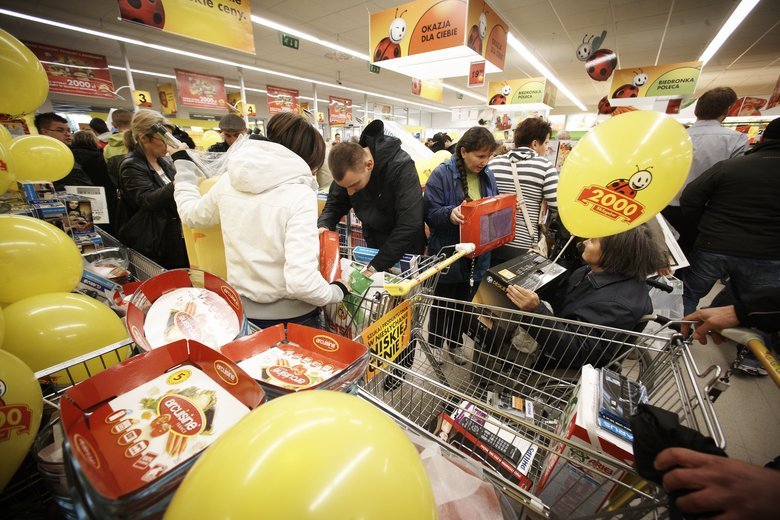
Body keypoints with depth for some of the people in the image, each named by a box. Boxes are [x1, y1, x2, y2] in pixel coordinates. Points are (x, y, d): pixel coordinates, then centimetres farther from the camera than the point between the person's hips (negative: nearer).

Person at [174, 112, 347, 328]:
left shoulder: (229, 180, -4)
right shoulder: (300, 195, -22)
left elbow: (190, 213, 18)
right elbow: (302, 282, -30)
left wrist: (182, 165, 33)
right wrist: (337, 292, -10)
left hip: (240, 311, 5)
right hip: (289, 317, -5)